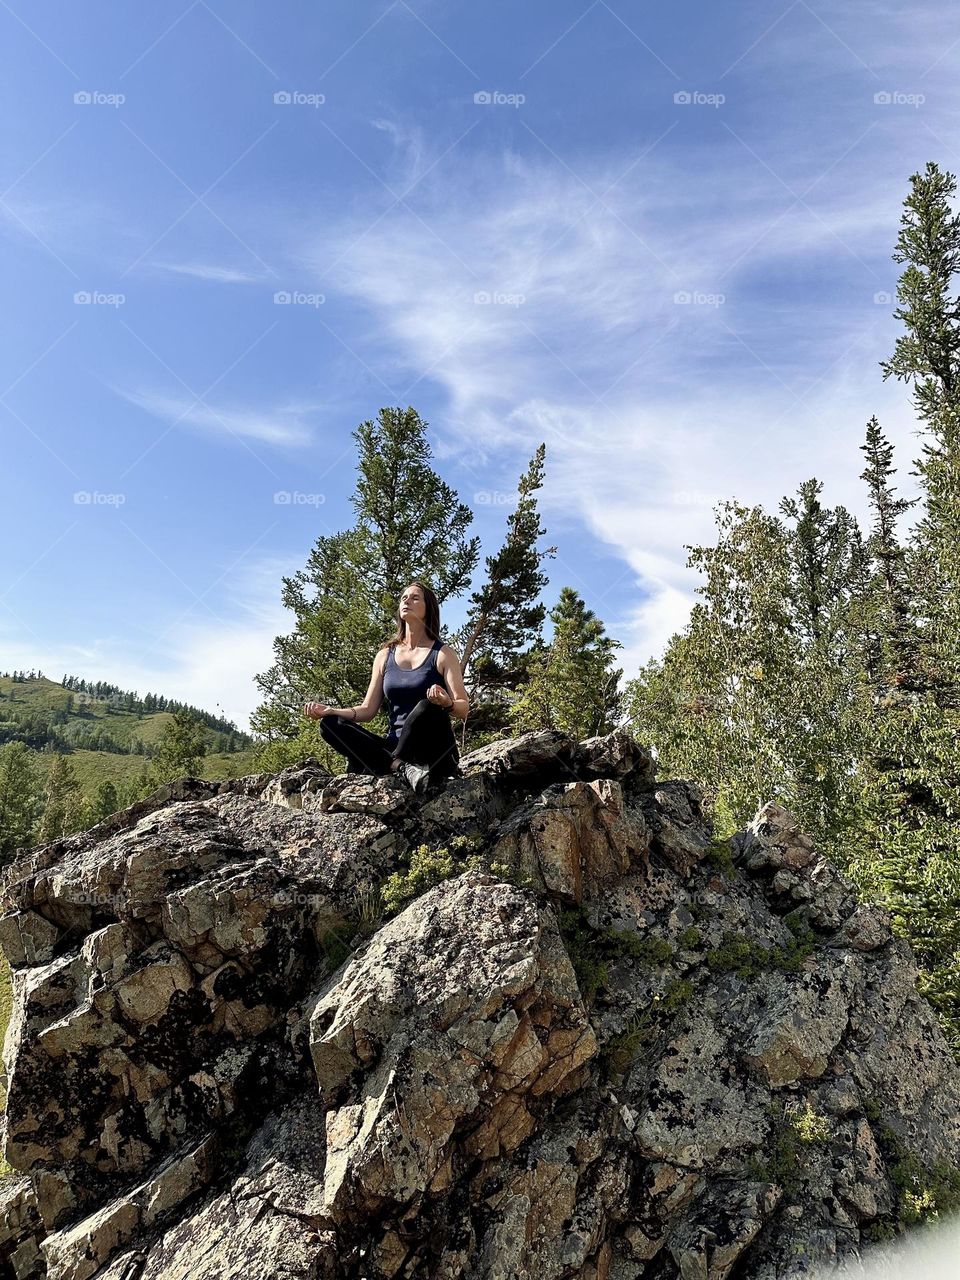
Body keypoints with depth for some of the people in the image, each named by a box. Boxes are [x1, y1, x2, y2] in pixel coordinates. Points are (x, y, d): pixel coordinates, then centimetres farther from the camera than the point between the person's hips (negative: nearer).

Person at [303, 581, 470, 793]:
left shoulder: (442, 654, 3)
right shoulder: (385, 656, 14)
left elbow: (463, 709, -6)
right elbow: (368, 709, 12)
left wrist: (447, 703, -29)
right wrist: (331, 711, -5)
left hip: (437, 755, -4)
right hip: (395, 746, 4)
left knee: (428, 707, -35)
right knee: (330, 724, -17)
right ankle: (404, 768, -32)